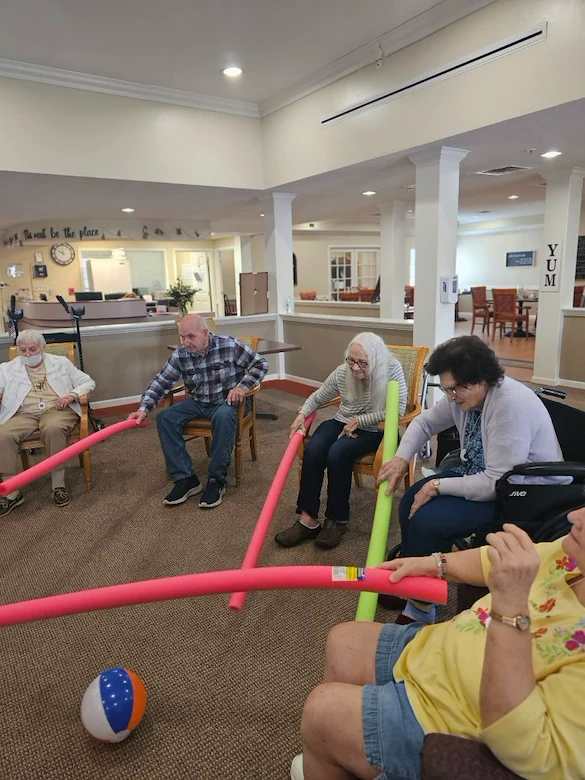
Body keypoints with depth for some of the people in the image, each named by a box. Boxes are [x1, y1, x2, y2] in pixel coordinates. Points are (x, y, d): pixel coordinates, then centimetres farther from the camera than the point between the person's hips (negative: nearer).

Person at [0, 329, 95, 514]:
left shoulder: (61, 362, 15)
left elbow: (88, 382, 12)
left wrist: (71, 395, -7)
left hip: (57, 410, -2)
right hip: (24, 415, 2)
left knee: (52, 429, -38)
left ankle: (58, 484, -24)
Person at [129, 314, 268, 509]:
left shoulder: (230, 346, -17)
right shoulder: (180, 355, -6)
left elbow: (261, 363, -10)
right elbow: (160, 382, -5)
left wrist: (242, 386, -23)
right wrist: (144, 408, -18)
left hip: (227, 401, -4)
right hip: (198, 402, 5)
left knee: (223, 416, -39)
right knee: (164, 417, -16)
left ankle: (217, 480, -26)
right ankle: (185, 478, -14)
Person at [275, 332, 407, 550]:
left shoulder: (392, 370, -18)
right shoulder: (342, 372, -7)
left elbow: (398, 410, -21)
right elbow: (317, 397, 7)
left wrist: (358, 421, -20)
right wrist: (302, 414, -13)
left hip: (373, 431, -4)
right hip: (342, 423, 4)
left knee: (337, 453, -31)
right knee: (312, 450, -25)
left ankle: (337, 520, -13)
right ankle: (308, 519, -18)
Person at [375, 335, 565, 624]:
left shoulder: (511, 405, -32)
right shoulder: (464, 395, -7)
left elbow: (497, 484, -32)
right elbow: (425, 421, 10)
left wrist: (438, 486, -22)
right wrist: (401, 458, -6)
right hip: (480, 473, 9)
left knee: (426, 519, -21)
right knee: (413, 499, -1)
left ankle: (420, 607, 1)